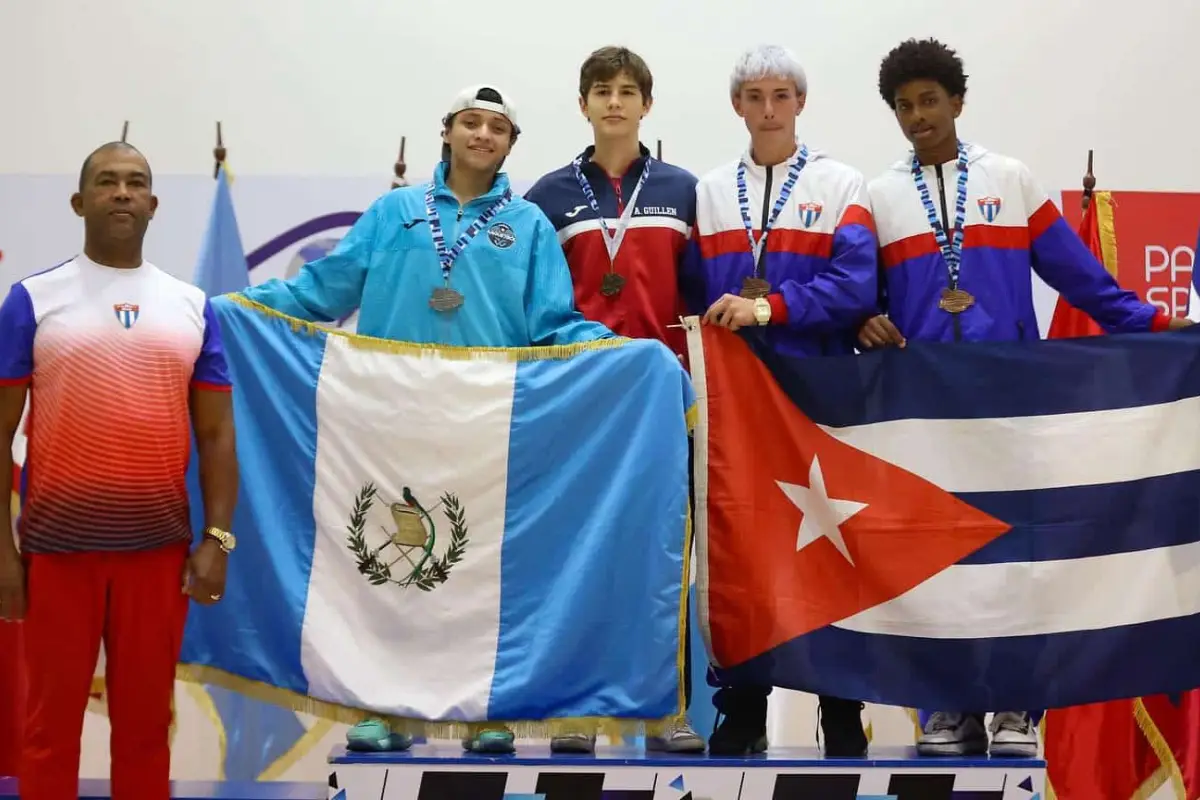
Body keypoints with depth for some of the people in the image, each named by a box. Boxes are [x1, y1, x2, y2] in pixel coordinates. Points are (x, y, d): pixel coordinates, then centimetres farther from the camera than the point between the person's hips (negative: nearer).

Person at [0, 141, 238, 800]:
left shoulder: (192, 305, 8)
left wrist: (216, 538, -1)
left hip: (159, 548, 2)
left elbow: (215, 434, 8)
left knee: (145, 720, 11)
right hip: (57, 547, -2)